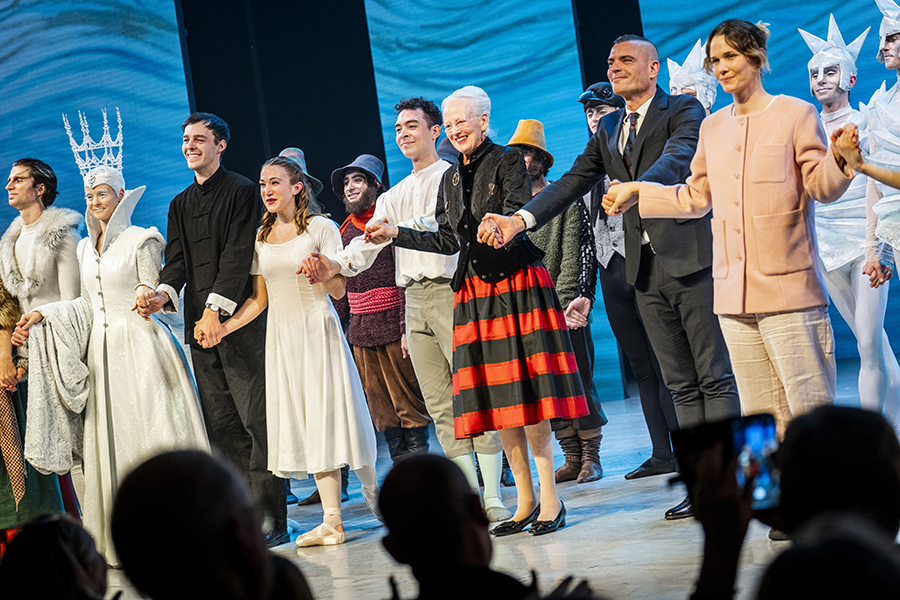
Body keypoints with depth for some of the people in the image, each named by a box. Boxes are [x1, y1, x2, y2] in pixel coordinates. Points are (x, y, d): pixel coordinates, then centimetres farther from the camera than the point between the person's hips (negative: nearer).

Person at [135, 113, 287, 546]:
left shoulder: (241, 191, -1)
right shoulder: (180, 205, 19)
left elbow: (238, 256, -9)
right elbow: (177, 261, 11)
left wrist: (215, 310, -16)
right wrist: (163, 294, -10)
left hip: (240, 323, -7)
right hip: (200, 329, 7)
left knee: (257, 420, -8)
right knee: (221, 425, 6)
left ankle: (270, 520, -6)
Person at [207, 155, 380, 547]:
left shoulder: (321, 228, -3)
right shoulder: (261, 237, 11)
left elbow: (338, 291, -6)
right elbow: (259, 298, 13)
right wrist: (225, 327, 0)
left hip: (318, 330, -4)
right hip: (281, 335, 4)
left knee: (331, 411, -5)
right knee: (304, 423, 0)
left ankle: (372, 490, 20)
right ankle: (332, 520, -1)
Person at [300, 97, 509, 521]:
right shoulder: (393, 197, 21)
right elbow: (370, 243, 9)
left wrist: (404, 227, -33)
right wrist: (337, 265, -11)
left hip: (451, 291, -6)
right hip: (414, 301, 7)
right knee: (440, 406, 5)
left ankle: (494, 498, -8)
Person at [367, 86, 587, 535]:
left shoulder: (507, 161, -1)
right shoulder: (450, 179, 17)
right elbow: (448, 241, 17)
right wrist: (395, 235, 11)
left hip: (517, 283, -6)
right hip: (474, 292, 6)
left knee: (525, 393, -9)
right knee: (497, 397, 5)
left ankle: (549, 499, -3)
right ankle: (526, 500, 11)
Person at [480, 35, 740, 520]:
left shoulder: (685, 111, -2)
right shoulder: (608, 129, 18)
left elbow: (676, 159, -22)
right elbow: (573, 181, 9)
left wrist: (636, 188, -42)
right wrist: (519, 219, -5)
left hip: (692, 259, -6)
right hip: (646, 267, 7)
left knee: (714, 377, -4)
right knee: (680, 383, 7)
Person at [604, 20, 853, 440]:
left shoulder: (795, 114, 1)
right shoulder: (713, 127, 16)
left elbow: (821, 186, -3)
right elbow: (697, 197, 26)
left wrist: (839, 158, -23)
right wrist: (638, 192, 25)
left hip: (789, 288, -5)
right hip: (734, 295, 5)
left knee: (812, 412, -8)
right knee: (760, 418, 6)